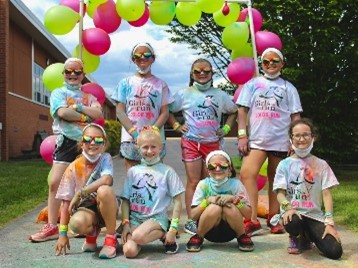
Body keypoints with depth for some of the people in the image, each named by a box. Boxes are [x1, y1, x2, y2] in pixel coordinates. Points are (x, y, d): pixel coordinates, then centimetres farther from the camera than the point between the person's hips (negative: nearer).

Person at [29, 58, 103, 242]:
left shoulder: (88, 96, 15)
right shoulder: (59, 93, 8)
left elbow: (98, 113, -5)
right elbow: (63, 113, -12)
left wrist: (77, 106, -13)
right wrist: (86, 116, -7)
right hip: (67, 141, -2)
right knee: (55, 182, -10)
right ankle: (52, 226, -5)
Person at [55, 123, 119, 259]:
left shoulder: (105, 158, -9)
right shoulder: (73, 168, -5)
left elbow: (107, 180, -30)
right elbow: (66, 201, -5)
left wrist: (79, 193, -26)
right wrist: (63, 233, -8)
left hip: (105, 208, -1)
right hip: (86, 209, 1)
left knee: (104, 190, -34)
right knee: (77, 223, -35)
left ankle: (111, 238, -15)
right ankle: (92, 233, 6)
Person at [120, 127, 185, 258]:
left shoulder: (167, 171, 1)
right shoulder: (133, 171, 9)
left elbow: (177, 202, 1)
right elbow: (125, 200, 9)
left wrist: (173, 229, -6)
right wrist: (126, 224, -4)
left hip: (157, 218, -3)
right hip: (134, 218, 3)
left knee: (138, 236, -34)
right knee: (129, 251, -23)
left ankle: (163, 235, -4)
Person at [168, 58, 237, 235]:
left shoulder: (219, 95, 10)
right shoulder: (185, 94, 4)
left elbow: (233, 111, 20)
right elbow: (169, 111, 7)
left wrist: (226, 128, 8)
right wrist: (176, 126, -5)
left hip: (212, 143, 3)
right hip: (191, 142, -2)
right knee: (193, 182, -2)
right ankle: (191, 220, 2)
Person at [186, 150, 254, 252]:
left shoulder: (235, 184, -8)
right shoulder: (203, 185, -8)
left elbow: (248, 214, -11)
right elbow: (193, 215, -11)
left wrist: (234, 199, -25)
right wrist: (207, 200, -25)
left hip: (230, 231, 0)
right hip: (210, 232, 0)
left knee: (229, 207, -29)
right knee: (215, 207, -30)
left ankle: (242, 237, -2)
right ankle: (198, 237, -4)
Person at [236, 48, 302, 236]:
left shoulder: (288, 87, 13)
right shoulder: (253, 84, 12)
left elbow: (295, 116, 10)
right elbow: (242, 110, 6)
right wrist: (242, 135, -4)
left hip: (280, 141, 1)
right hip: (256, 139, 0)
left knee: (275, 180, 7)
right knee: (247, 174, -18)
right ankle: (252, 221, -18)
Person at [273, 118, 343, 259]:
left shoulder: (321, 165, 9)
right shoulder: (285, 164, 5)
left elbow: (326, 194, 2)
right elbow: (280, 193, -1)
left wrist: (329, 222, -9)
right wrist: (287, 207, -23)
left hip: (314, 215, 2)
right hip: (293, 213, -2)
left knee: (335, 251, -19)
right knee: (293, 223, -40)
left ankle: (307, 237, 15)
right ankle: (295, 238, 1)